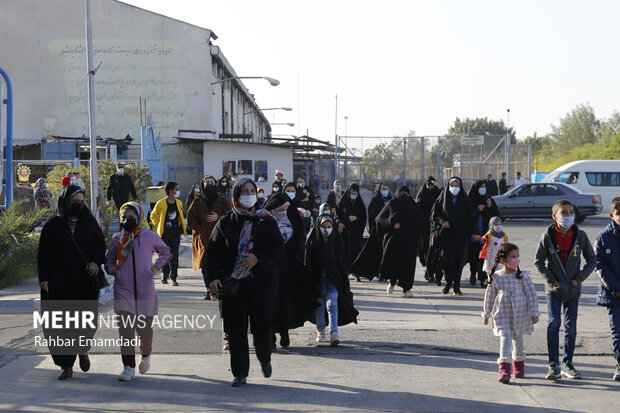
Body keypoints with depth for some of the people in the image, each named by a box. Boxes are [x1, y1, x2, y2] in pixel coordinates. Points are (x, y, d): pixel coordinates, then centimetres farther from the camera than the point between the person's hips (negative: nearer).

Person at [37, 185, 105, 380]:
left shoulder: (89, 223, 7)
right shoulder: (52, 225, 2)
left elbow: (100, 244, 8)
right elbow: (43, 254, 2)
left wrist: (96, 262, -12)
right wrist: (43, 278, -7)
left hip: (85, 283, 1)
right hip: (59, 284, -1)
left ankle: (83, 349, 24)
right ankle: (66, 366, 8)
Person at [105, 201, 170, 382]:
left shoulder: (149, 236, 2)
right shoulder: (118, 239, 6)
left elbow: (165, 251, 17)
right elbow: (109, 258, 21)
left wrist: (157, 266, 2)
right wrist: (111, 269, 1)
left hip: (145, 289, -1)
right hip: (123, 288, 1)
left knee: (144, 327, 7)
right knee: (125, 327, -11)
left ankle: (145, 355, 37)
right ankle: (129, 367, -8)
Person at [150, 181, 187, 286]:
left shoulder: (179, 203, 7)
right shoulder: (161, 203, -5)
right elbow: (153, 216, 9)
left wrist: (182, 228, 12)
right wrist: (158, 225, 1)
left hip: (176, 232, 2)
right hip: (164, 232, -2)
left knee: (174, 254, -5)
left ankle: (174, 278, -4)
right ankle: (165, 276, 21)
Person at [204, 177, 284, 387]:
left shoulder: (266, 221, 4)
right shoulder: (225, 222, 6)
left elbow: (278, 246, 0)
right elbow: (213, 252, 3)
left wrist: (258, 258, -15)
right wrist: (212, 278, -9)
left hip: (262, 281, -1)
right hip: (232, 282, 1)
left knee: (263, 326, -2)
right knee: (236, 329, -1)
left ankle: (264, 359, 29)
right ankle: (240, 373, 7)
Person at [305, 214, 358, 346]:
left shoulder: (337, 240, 1)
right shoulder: (312, 240, -1)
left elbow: (342, 263, 3)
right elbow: (308, 262, -1)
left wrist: (344, 281, 1)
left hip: (333, 278, -1)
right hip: (317, 277, 1)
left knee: (332, 304, -12)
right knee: (319, 305, 9)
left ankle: (334, 333, -20)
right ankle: (321, 331, 24)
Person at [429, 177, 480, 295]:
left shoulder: (464, 199, 6)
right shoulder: (443, 198, 6)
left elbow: (471, 216, 6)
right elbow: (434, 214, 7)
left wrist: (474, 232, 0)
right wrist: (442, 221, -13)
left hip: (461, 235, 1)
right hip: (446, 234, -1)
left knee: (459, 260, -1)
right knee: (446, 257, -13)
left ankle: (456, 286, 8)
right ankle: (448, 282, 7)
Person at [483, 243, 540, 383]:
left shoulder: (522, 276, -4)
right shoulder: (495, 278, -2)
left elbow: (531, 294, 0)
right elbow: (490, 296, 11)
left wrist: (534, 313, -2)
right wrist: (487, 314, 17)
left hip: (520, 313, 1)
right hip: (502, 313, -1)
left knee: (517, 338, 13)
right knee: (505, 337, -14)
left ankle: (519, 362, 37)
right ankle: (504, 368, -19)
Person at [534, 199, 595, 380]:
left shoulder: (580, 236, -3)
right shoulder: (547, 236, -7)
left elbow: (591, 260, 5)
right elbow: (539, 262, 0)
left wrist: (579, 278, -5)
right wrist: (551, 280, -8)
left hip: (573, 289, 2)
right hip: (554, 289, -2)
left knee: (571, 327, 6)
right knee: (553, 324, -9)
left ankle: (567, 364, 18)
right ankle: (553, 366, -6)